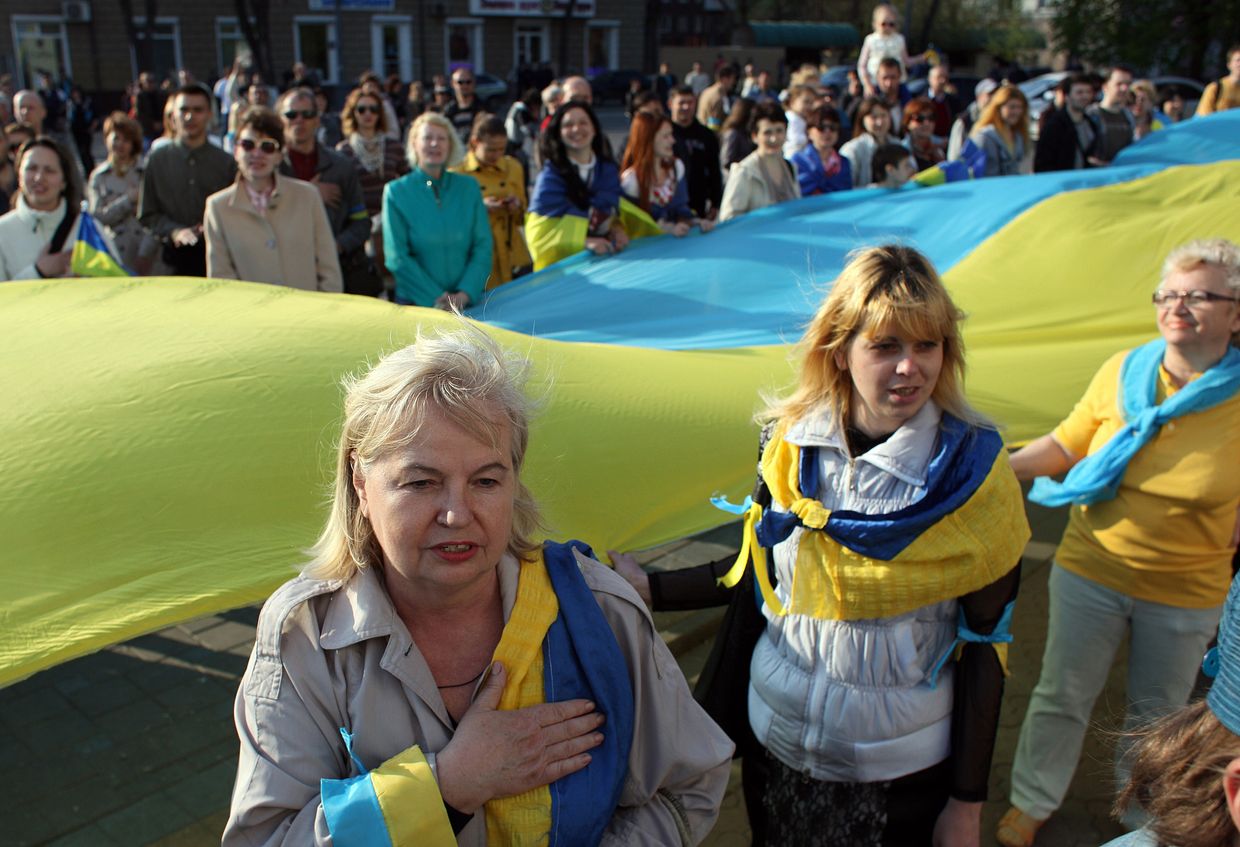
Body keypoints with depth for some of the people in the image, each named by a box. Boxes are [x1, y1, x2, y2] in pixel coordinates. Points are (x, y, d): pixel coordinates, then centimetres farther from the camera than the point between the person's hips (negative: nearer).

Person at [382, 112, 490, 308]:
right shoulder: (396, 191, 1)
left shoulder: (469, 187, 7)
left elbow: (483, 246, 2)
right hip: (416, 303, -1)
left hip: (467, 303, 2)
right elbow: (397, 257, -5)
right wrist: (437, 298, -13)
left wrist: (464, 294, -11)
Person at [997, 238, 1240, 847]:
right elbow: (1065, 446, 3)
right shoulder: (1122, 371, -8)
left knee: (1157, 714, 20)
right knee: (1061, 696, 15)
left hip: (1186, 592, -1)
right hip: (1092, 570, 1)